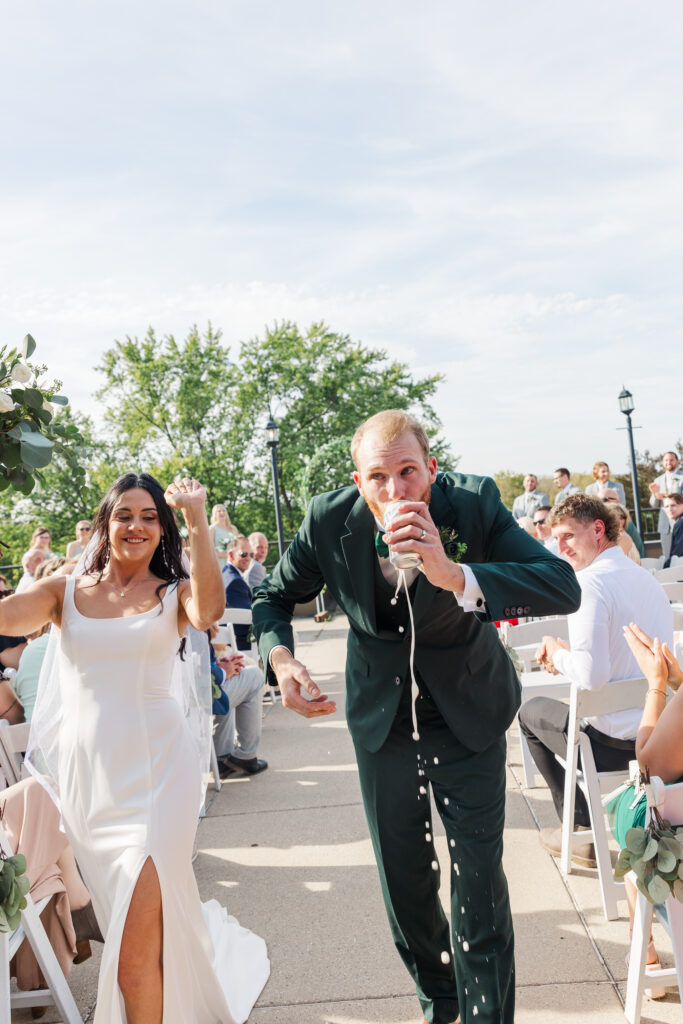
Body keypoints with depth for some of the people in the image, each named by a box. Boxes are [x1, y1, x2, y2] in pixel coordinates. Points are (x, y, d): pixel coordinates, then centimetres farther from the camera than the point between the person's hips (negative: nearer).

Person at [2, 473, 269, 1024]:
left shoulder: (174, 593, 1)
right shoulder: (66, 591, 6)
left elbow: (209, 611, -23)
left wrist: (197, 515, -25)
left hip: (156, 770, -3)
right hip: (86, 773, 3)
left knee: (135, 946, -6)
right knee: (126, 916, 20)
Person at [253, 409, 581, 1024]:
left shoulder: (475, 501, -22)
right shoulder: (329, 520, -18)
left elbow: (564, 588, -32)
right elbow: (275, 597, -1)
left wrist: (454, 574, -46)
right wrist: (280, 658, -22)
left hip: (468, 713, -2)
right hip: (383, 716, 2)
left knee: (480, 882, 2)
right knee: (404, 881, 17)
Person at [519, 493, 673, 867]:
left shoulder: (589, 581, -19)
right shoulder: (647, 578, 8)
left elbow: (593, 675, -27)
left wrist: (559, 655, -7)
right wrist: (568, 656, 10)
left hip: (615, 742, -8)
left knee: (531, 711, 18)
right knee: (570, 710, 32)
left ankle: (582, 832, 22)